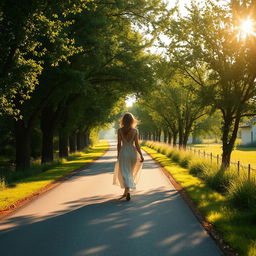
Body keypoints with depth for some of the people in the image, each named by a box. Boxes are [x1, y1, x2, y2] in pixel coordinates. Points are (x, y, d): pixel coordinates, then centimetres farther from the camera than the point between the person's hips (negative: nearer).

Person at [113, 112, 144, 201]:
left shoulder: (120, 130, -5)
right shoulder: (135, 130, -4)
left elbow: (119, 144, -3)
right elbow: (137, 144, -6)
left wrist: (118, 155, 9)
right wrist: (141, 155, 1)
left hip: (123, 152, -2)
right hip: (133, 152, 2)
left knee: (124, 172, -1)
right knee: (130, 172, 19)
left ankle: (127, 191, -20)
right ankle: (126, 191, 28)